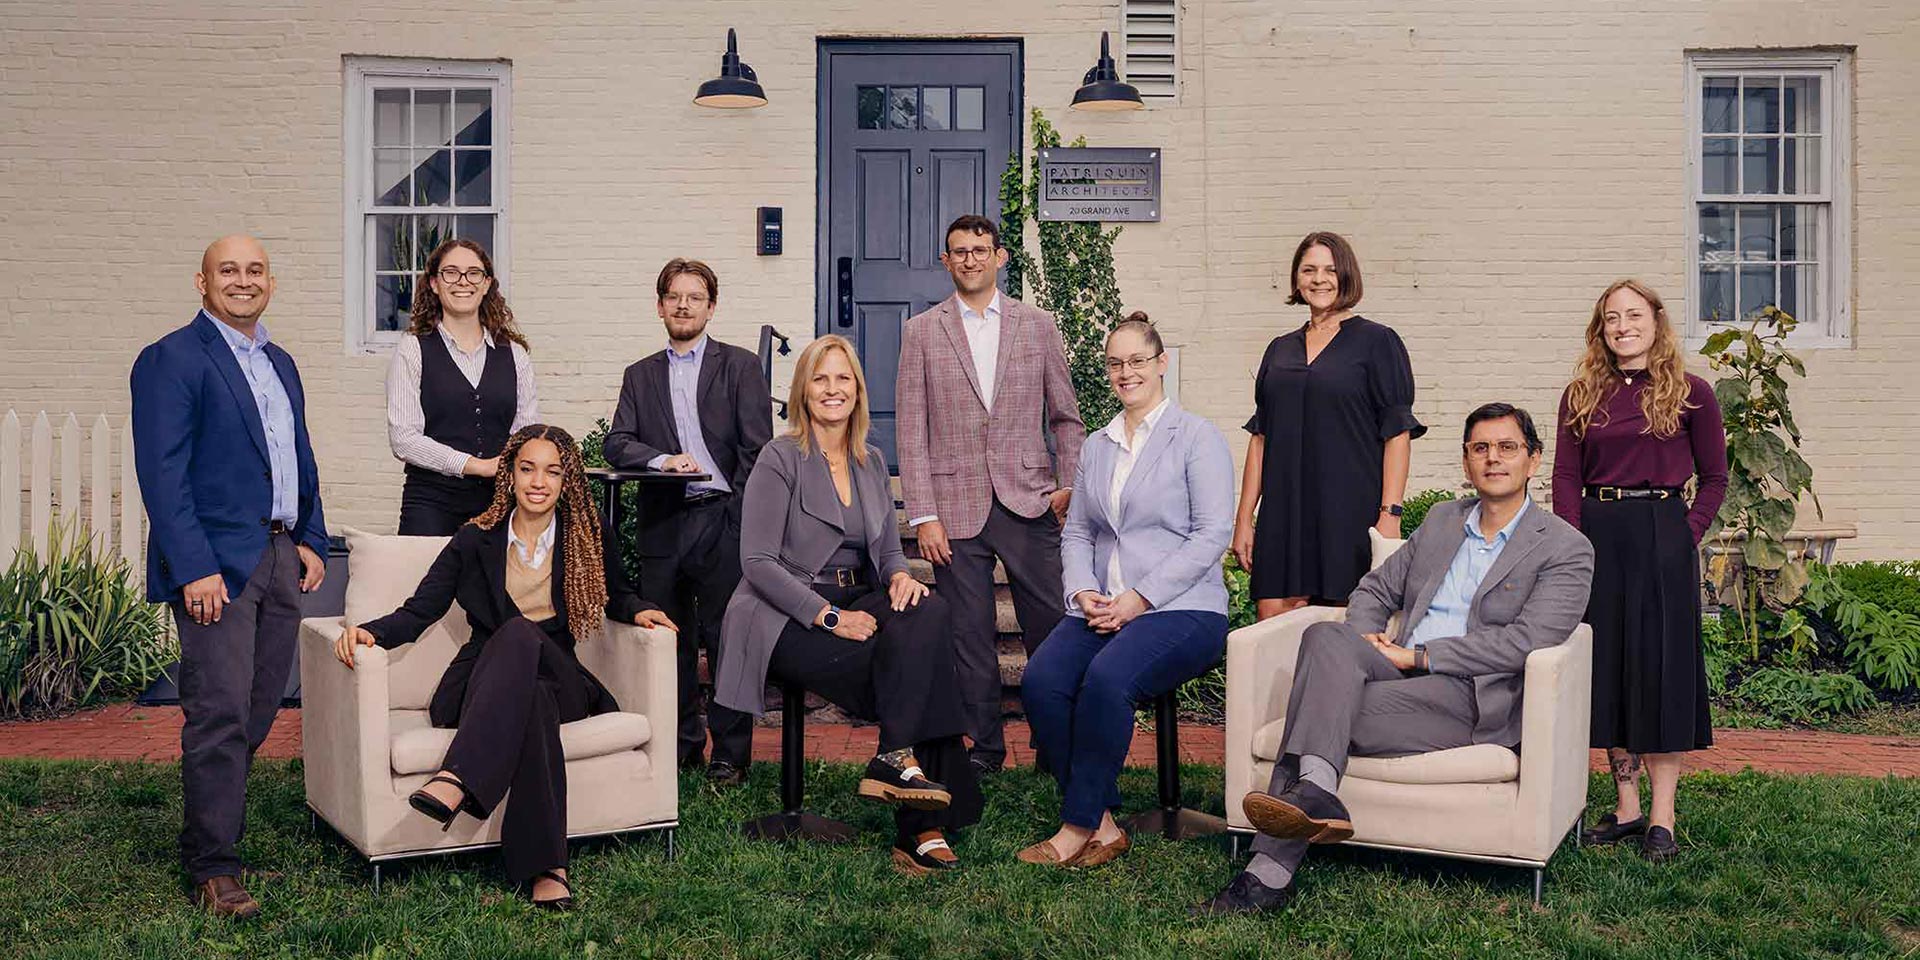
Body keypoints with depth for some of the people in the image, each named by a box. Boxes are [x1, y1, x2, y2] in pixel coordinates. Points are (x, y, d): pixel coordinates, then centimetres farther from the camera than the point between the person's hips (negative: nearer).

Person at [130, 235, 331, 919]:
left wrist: (311, 540, 13)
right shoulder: (172, 359, -6)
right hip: (217, 563, -7)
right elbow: (162, 472, -13)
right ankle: (212, 867, 3)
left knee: (257, 712, 11)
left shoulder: (280, 364, 19)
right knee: (219, 716, -6)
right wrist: (194, 568, -19)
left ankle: (210, 826, 27)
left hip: (281, 558, 8)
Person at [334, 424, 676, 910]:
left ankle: (455, 781, -52)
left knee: (519, 632, -37)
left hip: (558, 681, 0)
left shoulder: (587, 537, 9)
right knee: (533, 703, -40)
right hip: (480, 685, 0)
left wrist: (638, 610, 2)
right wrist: (370, 631, -20)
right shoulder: (476, 540, 6)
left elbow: (616, 595, 26)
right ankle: (546, 868, -48)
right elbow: (420, 611, 0)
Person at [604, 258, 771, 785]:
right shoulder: (641, 375, 17)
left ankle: (730, 755, 5)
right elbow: (617, 444, 6)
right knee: (670, 640, 9)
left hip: (722, 520, -4)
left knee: (725, 639, -3)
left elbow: (756, 449, 0)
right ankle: (683, 743, 22)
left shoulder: (740, 366, 6)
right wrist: (662, 459, -12)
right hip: (661, 524, 4)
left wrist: (740, 514, -9)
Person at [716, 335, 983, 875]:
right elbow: (757, 561, -10)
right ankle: (922, 827, -24)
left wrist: (900, 576, -9)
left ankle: (898, 756, -29)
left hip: (857, 604, 6)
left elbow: (888, 551, 17)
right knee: (910, 661, -27)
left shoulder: (872, 463, 15)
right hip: (787, 621, -6)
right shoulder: (781, 458, -4)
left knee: (931, 613, -26)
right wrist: (829, 615, -20)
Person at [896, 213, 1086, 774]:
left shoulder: (1038, 327, 11)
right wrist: (923, 516, -4)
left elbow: (1066, 416, 14)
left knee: (1052, 628, -1)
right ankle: (984, 744, 18)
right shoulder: (921, 332, 7)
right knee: (970, 638, 4)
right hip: (956, 508, -1)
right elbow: (910, 430, 3)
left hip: (1029, 503, 1)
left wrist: (1070, 486, 1)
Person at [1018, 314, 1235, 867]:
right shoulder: (1097, 446, 20)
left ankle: (1079, 828, -18)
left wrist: (1140, 598, -13)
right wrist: (1083, 591, -2)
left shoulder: (1196, 436, 1)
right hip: (1103, 609, 5)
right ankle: (1103, 827, -15)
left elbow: (1213, 533, -7)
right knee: (1040, 680, -24)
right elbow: (1076, 531, 19)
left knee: (1107, 677, -34)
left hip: (1182, 608, -5)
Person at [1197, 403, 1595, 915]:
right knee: (1326, 637, -29)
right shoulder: (1442, 519, 22)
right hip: (1400, 671, 5)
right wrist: (1366, 641, 2)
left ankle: (1271, 873, -30)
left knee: (1320, 711, -28)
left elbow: (1525, 641, -10)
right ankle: (1315, 793, -42)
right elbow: (1374, 590, 26)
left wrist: (1417, 655, -13)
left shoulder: (1567, 549, 3)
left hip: (1473, 696, -5)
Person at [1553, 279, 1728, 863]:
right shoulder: (1582, 397, 10)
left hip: (1662, 535, -3)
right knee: (1607, 667, 6)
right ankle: (1626, 808, 16)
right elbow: (1565, 478, 5)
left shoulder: (1689, 394, 3)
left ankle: (1662, 819, 3)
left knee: (1661, 667, -3)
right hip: (1597, 535, 3)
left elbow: (1714, 477, 6)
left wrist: (1687, 535, -7)